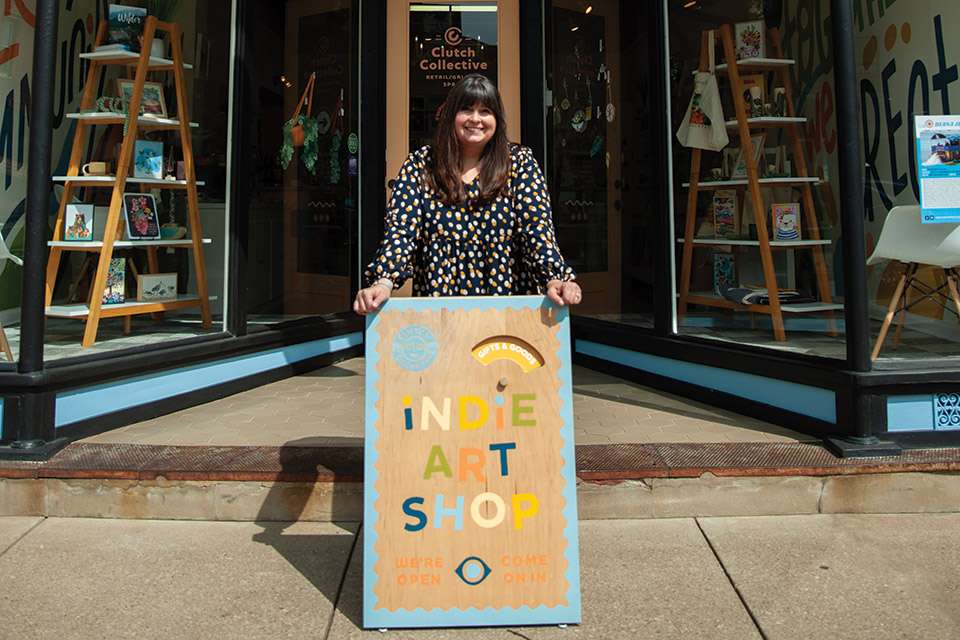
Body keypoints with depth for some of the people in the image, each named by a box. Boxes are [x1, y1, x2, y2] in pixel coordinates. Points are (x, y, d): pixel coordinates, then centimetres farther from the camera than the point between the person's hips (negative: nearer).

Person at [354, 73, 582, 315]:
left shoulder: (519, 162, 6)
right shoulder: (420, 165, 6)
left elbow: (537, 226, -4)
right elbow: (401, 227, -3)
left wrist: (555, 278, -22)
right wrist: (384, 281, -22)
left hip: (507, 306, 0)